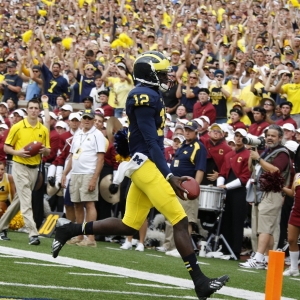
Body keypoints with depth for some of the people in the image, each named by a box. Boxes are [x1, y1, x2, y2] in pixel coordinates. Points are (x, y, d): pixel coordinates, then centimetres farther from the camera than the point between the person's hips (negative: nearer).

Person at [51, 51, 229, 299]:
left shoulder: (150, 96, 18)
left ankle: (69, 229, 18)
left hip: (147, 166, 10)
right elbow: (150, 141, -17)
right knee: (180, 221, -10)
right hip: (147, 165, -10)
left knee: (129, 226, 12)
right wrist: (168, 176, -19)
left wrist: (168, 175, 20)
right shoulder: (145, 96, -12)